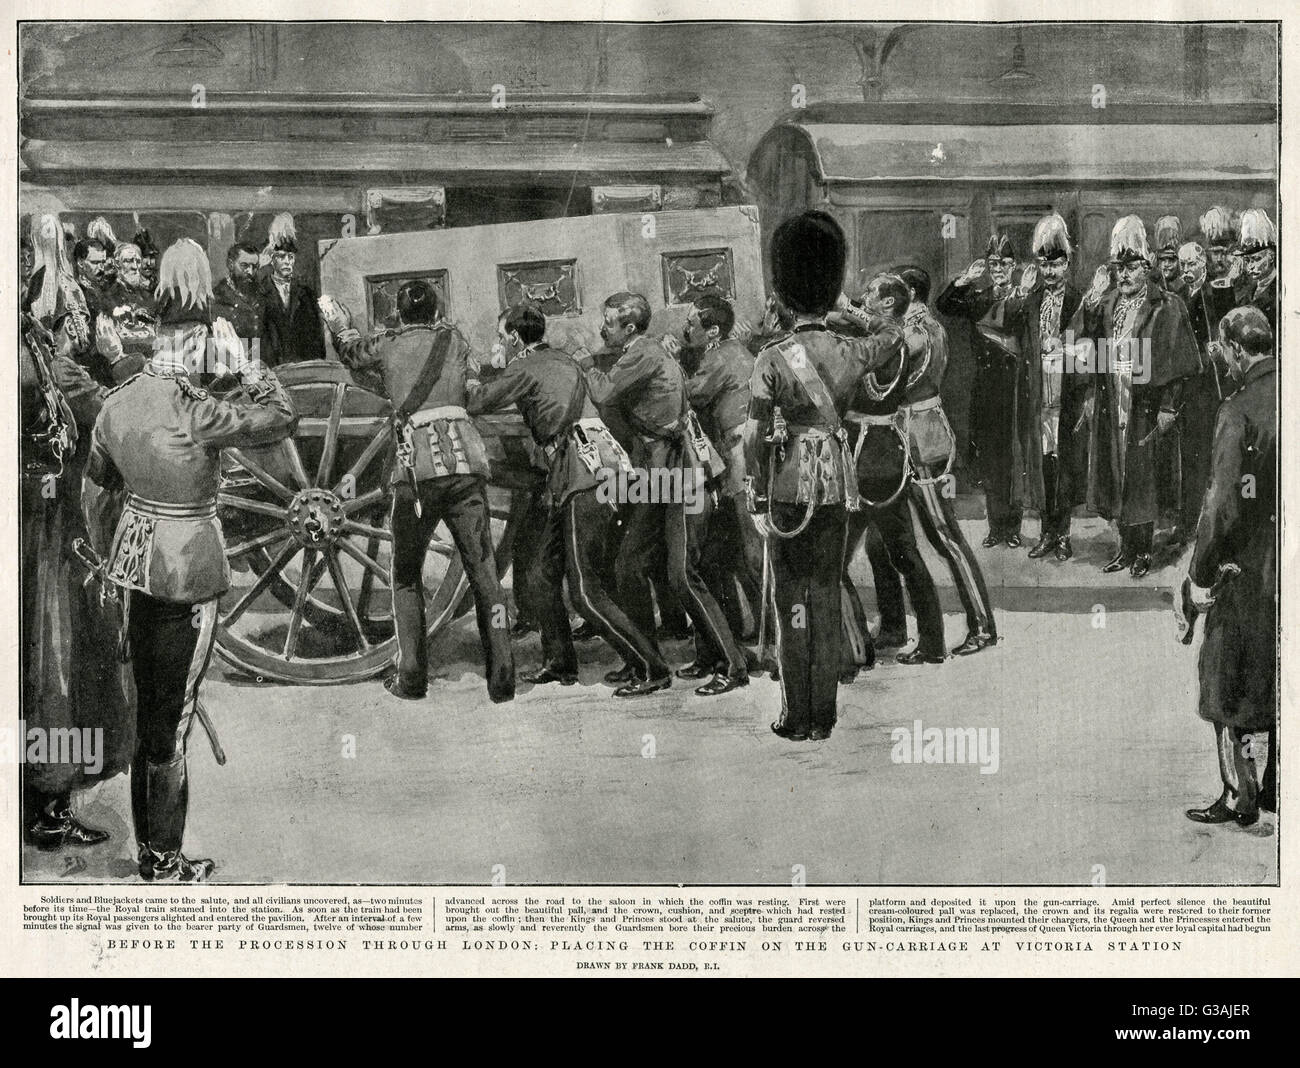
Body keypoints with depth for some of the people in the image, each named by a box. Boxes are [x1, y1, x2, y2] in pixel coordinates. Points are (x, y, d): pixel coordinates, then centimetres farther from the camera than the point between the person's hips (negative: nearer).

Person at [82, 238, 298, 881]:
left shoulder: (117, 403, -1)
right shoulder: (193, 415, -24)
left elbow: (93, 494, 11)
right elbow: (282, 419, -13)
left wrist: (107, 558, 25)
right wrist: (241, 361, -5)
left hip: (137, 558, 7)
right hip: (188, 570, -7)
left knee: (146, 702, 18)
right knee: (173, 715, 3)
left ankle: (148, 851, 31)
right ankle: (167, 868, 16)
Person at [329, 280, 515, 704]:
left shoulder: (386, 345, 15)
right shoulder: (454, 340, 17)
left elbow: (349, 348, 34)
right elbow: (474, 390, 15)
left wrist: (340, 322, 56)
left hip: (418, 462, -1)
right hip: (467, 459, 1)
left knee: (406, 576, 13)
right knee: (483, 570, 5)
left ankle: (412, 677, 9)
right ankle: (502, 678, 3)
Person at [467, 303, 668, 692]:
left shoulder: (525, 368, -4)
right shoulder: (562, 361, 21)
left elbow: (477, 403, -4)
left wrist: (472, 385, 17)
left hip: (584, 477, -9)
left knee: (586, 591, -9)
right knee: (542, 575, 15)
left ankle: (651, 666, -7)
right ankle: (559, 663, 23)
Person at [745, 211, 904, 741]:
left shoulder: (772, 358, -11)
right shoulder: (851, 353, -1)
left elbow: (756, 435, -10)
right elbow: (892, 336, 23)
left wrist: (757, 501, -3)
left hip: (789, 488, -3)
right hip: (837, 485, 3)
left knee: (791, 597, 4)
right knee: (827, 594, 10)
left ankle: (796, 716, 6)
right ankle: (824, 716, 13)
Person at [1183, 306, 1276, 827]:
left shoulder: (1241, 410, -19)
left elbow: (1225, 504, -20)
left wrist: (1200, 573, -11)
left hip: (1251, 568, -6)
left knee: (1227, 685, 6)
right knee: (1282, 681, 18)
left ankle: (1240, 797, 8)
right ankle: (1277, 788, 26)